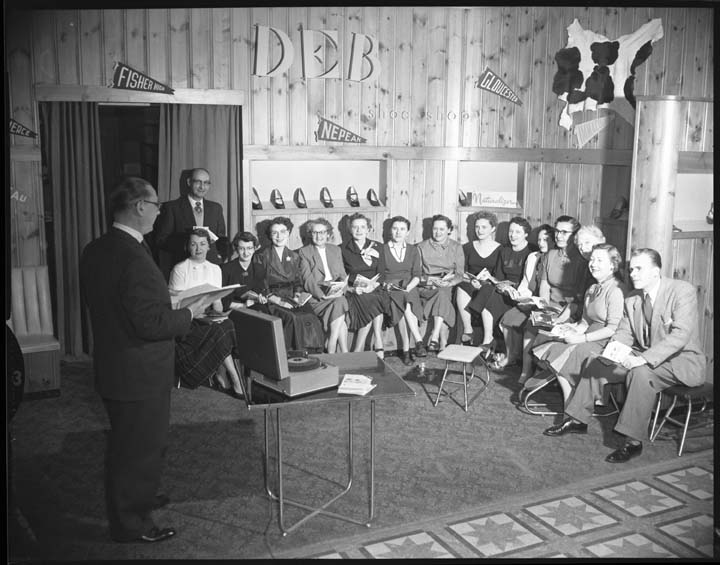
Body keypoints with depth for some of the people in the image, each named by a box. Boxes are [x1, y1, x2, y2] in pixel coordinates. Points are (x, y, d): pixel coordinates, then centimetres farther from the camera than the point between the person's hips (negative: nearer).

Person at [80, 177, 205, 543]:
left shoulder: (95, 251, 3)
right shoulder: (134, 258, -27)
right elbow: (151, 323, -29)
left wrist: (171, 308, 13)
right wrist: (189, 314, -11)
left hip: (111, 368, 10)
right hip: (140, 374, -9)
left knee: (126, 442, 26)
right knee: (139, 448, 7)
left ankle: (136, 498, 45)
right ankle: (131, 524, 23)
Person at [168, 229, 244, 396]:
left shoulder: (215, 269, 17)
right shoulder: (180, 269, 2)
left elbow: (217, 300, 13)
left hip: (210, 319, 4)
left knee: (227, 325, -29)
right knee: (218, 332, -30)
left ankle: (221, 376, -19)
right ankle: (235, 381, -25)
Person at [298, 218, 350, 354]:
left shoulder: (336, 250, 21)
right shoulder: (304, 252, 7)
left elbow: (343, 275, 15)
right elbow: (307, 280, -5)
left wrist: (341, 288, -8)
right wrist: (322, 294, -20)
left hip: (336, 293, 3)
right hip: (316, 295, -3)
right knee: (339, 304, -30)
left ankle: (331, 352, -27)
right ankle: (344, 352, -28)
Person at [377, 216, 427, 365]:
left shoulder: (413, 250, 15)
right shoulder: (383, 250, 11)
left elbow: (417, 275, 7)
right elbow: (380, 274, 9)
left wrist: (408, 287, -12)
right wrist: (386, 285, -12)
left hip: (409, 288, 1)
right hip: (390, 289, -1)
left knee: (406, 304, -33)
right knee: (402, 303, -35)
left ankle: (406, 349, -35)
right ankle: (418, 341, -35)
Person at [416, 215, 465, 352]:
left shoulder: (456, 247, 14)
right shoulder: (422, 247, 12)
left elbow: (460, 275, 6)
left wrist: (449, 282, -15)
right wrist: (431, 280, -14)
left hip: (448, 288, 1)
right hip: (426, 288, -1)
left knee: (443, 292, -35)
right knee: (442, 295, -34)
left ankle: (434, 337, -39)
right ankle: (443, 342, -36)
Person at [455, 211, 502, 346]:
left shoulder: (499, 250, 7)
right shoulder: (468, 247, 16)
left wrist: (489, 279, -19)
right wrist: (471, 280, -12)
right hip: (469, 285, 2)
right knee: (462, 289, -34)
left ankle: (487, 340, -33)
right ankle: (467, 329, -21)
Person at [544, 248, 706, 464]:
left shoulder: (682, 291, -17)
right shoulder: (632, 299, 4)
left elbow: (681, 334, -28)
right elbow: (624, 333, 11)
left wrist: (643, 359, -36)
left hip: (682, 360, -7)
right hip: (643, 357, 7)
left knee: (640, 372, -35)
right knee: (596, 362, -1)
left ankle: (634, 441, -29)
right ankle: (578, 420, 11)